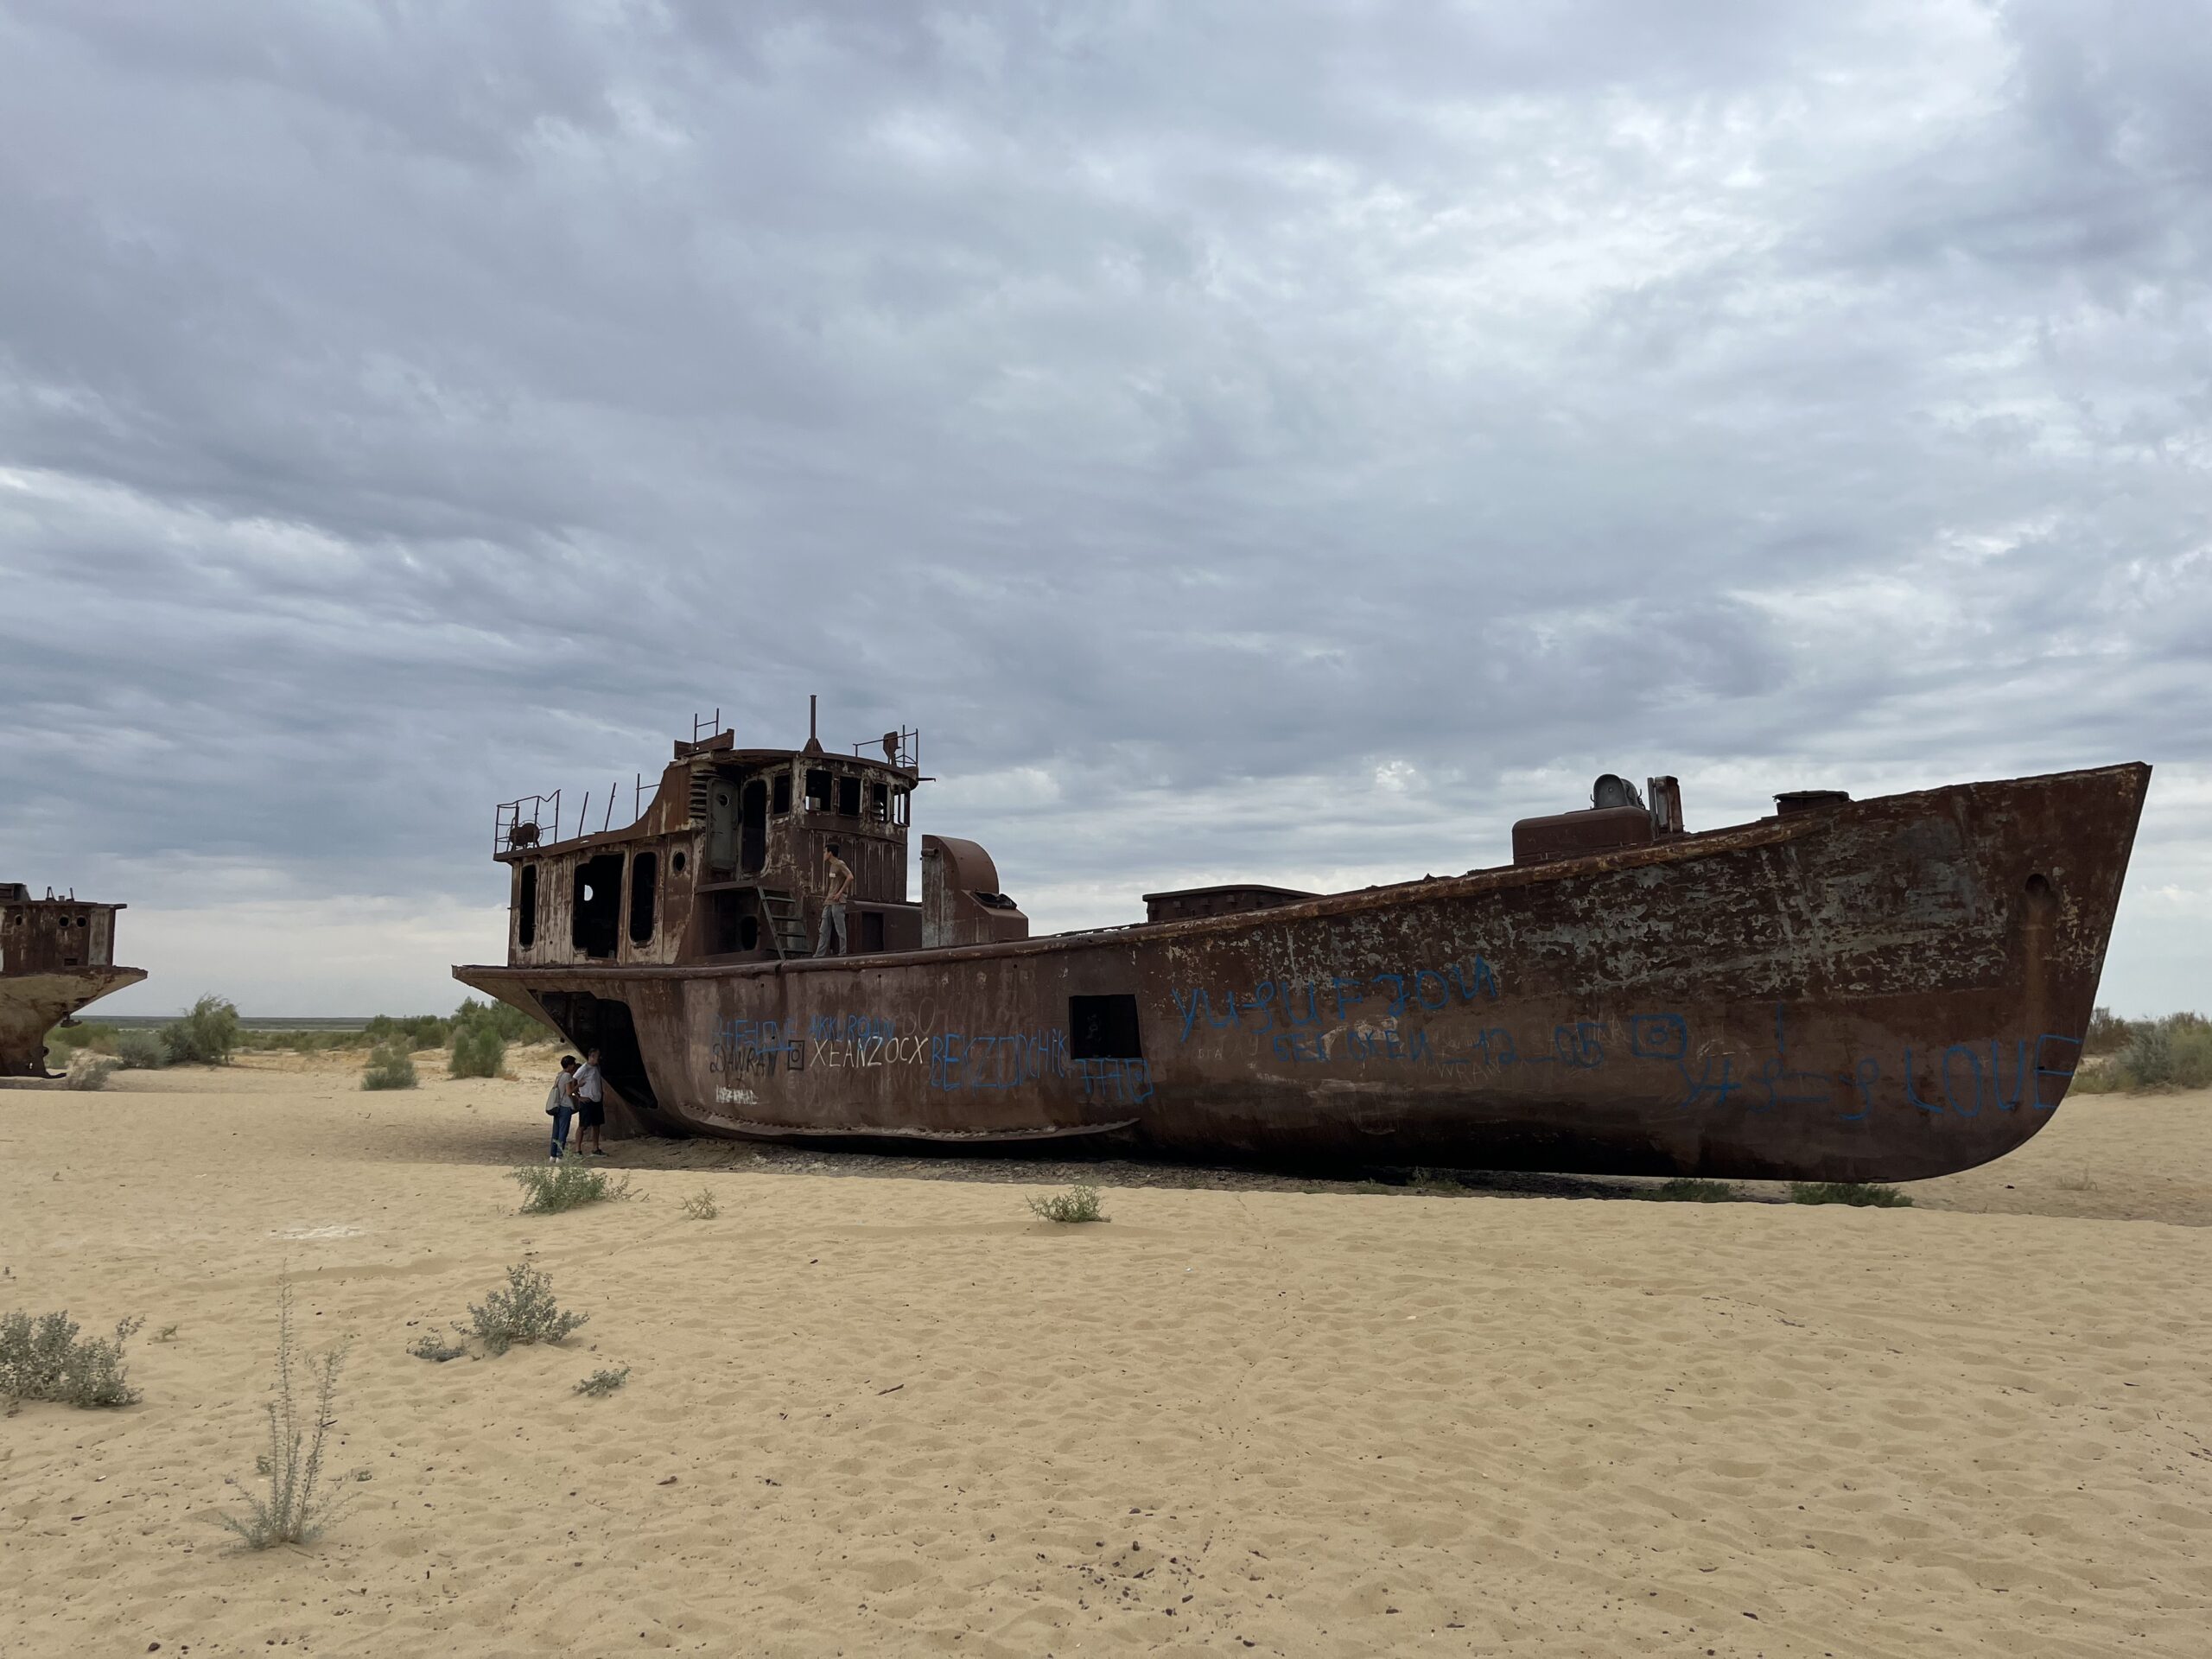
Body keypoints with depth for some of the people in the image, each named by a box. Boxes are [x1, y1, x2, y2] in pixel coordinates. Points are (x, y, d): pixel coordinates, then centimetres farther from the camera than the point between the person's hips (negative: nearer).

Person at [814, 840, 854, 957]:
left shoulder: (840, 864, -7)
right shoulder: (831, 866, 20)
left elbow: (850, 877, -20)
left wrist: (840, 893, -19)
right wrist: (825, 899, 17)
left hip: (838, 902, -9)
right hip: (828, 902, 9)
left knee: (840, 929, -6)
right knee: (824, 930, 4)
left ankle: (842, 954, -3)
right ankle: (819, 955, 3)